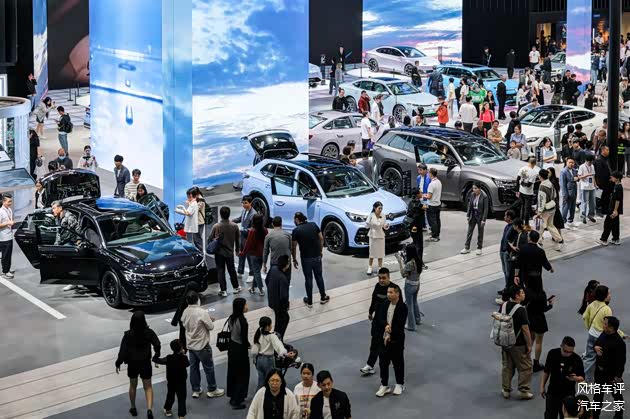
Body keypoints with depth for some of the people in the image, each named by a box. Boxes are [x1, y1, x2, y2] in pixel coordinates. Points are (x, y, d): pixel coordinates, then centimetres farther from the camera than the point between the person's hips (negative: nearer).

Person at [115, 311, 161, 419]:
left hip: (132, 364, 0)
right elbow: (157, 345, -9)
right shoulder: (149, 332, -13)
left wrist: (118, 363, -1)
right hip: (146, 364, 0)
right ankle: (149, 409, -7)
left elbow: (123, 350, -13)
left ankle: (133, 408, 35)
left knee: (133, 386, 22)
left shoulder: (128, 335, -16)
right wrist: (156, 357, 10)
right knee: (148, 387, 12)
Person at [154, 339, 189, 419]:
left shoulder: (169, 358, -11)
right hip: (181, 382, -3)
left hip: (171, 382, 3)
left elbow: (160, 361, 1)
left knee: (170, 396, 22)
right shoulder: (184, 358, -15)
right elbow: (188, 364, 4)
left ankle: (167, 410, 40)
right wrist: (184, 354, 12)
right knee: (181, 398, 1)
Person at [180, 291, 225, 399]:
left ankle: (196, 390, 23)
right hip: (202, 345, -6)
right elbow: (210, 326, -17)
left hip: (190, 344, 6)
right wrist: (210, 320, 5)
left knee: (193, 367, 15)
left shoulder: (185, 312, -4)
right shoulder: (202, 312, -24)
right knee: (209, 367, 8)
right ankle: (212, 390, 18)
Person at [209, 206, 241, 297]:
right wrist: (237, 248, 18)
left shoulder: (216, 226, -18)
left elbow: (211, 238, -9)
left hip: (219, 252, -3)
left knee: (220, 271, 6)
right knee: (232, 270, 18)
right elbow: (237, 238, 2)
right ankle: (235, 287, 28)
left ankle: (223, 290, 6)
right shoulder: (234, 226, -10)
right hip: (230, 252, 3)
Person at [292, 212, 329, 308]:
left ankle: (309, 301, 16)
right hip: (317, 256, 3)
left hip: (306, 258, -3)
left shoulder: (296, 231, -10)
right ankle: (323, 298, 29)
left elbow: (293, 247, -6)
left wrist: (294, 260, 6)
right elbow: (321, 238, 5)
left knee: (308, 279, 9)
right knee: (319, 277, 18)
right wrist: (321, 251, 17)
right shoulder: (314, 225, 0)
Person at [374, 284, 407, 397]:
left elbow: (400, 325, -18)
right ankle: (384, 385, 20)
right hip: (384, 339, 4)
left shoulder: (402, 308, -13)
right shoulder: (384, 305, 2)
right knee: (383, 362, 7)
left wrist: (390, 335, -21)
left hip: (396, 340, -4)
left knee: (398, 362, 10)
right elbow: (379, 318, -8)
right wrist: (386, 325, -28)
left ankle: (400, 384, 28)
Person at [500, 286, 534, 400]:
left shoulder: (503, 306, -3)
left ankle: (506, 390, 24)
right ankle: (523, 391, 13)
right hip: (519, 345, -6)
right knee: (525, 368, 9)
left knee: (507, 367, 18)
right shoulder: (520, 310, -23)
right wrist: (529, 344, -12)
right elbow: (525, 328, -21)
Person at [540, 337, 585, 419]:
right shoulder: (552, 353, -10)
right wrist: (542, 386, 7)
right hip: (552, 392, 2)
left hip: (568, 394, -2)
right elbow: (547, 371, 4)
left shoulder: (577, 359, -16)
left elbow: (582, 378, -9)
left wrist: (575, 378, -31)